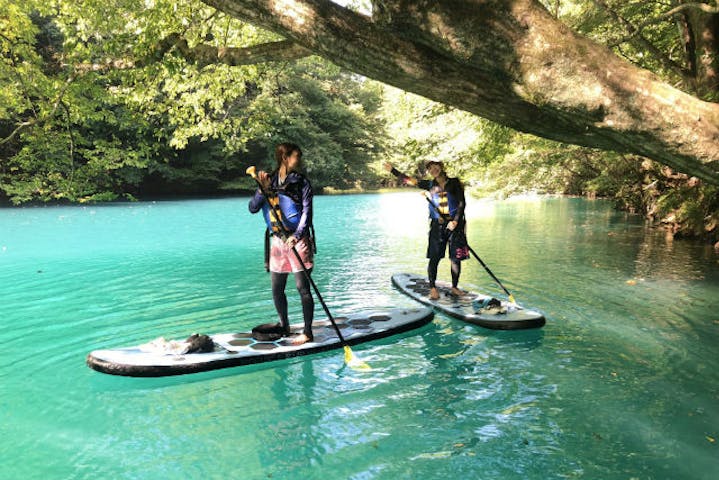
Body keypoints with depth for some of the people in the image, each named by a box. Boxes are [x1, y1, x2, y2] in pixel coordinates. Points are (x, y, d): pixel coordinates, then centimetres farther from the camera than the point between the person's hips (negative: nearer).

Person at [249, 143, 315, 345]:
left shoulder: (302, 182, -1)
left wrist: (297, 235, -24)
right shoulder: (269, 180, 8)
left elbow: (307, 211, -10)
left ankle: (307, 332, 5)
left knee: (302, 287, -4)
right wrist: (262, 190, -13)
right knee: (277, 289, 11)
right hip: (277, 240, 4)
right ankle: (284, 327, 30)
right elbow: (252, 208, 3)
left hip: (298, 240, -4)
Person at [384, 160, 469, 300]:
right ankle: (433, 288, 6)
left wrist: (455, 221, -11)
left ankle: (454, 287, 16)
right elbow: (408, 180, 5)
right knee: (434, 257, -4)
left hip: (455, 224, -1)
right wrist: (392, 170, -2)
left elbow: (462, 203, -1)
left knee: (456, 258, 1)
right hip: (437, 225, 1)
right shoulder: (430, 185, 9)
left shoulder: (454, 183, 3)